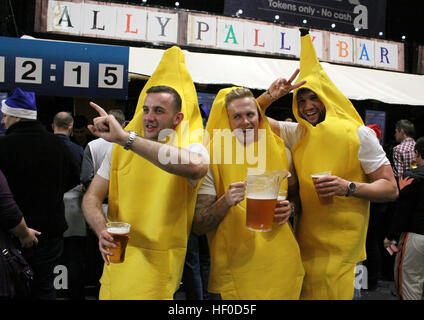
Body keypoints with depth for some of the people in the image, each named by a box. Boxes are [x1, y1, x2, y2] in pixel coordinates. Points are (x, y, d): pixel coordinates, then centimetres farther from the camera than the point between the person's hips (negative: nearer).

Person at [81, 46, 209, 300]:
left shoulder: (191, 147, -10)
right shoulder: (121, 150, 5)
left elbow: (196, 166, -36)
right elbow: (92, 198, 2)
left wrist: (126, 138, -36)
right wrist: (103, 231, -20)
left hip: (161, 266, -4)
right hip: (118, 258, 4)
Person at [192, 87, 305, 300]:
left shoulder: (279, 150, 2)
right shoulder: (213, 159, -8)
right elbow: (198, 226, -9)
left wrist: (289, 208, -6)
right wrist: (225, 202, -27)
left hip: (282, 264, 4)